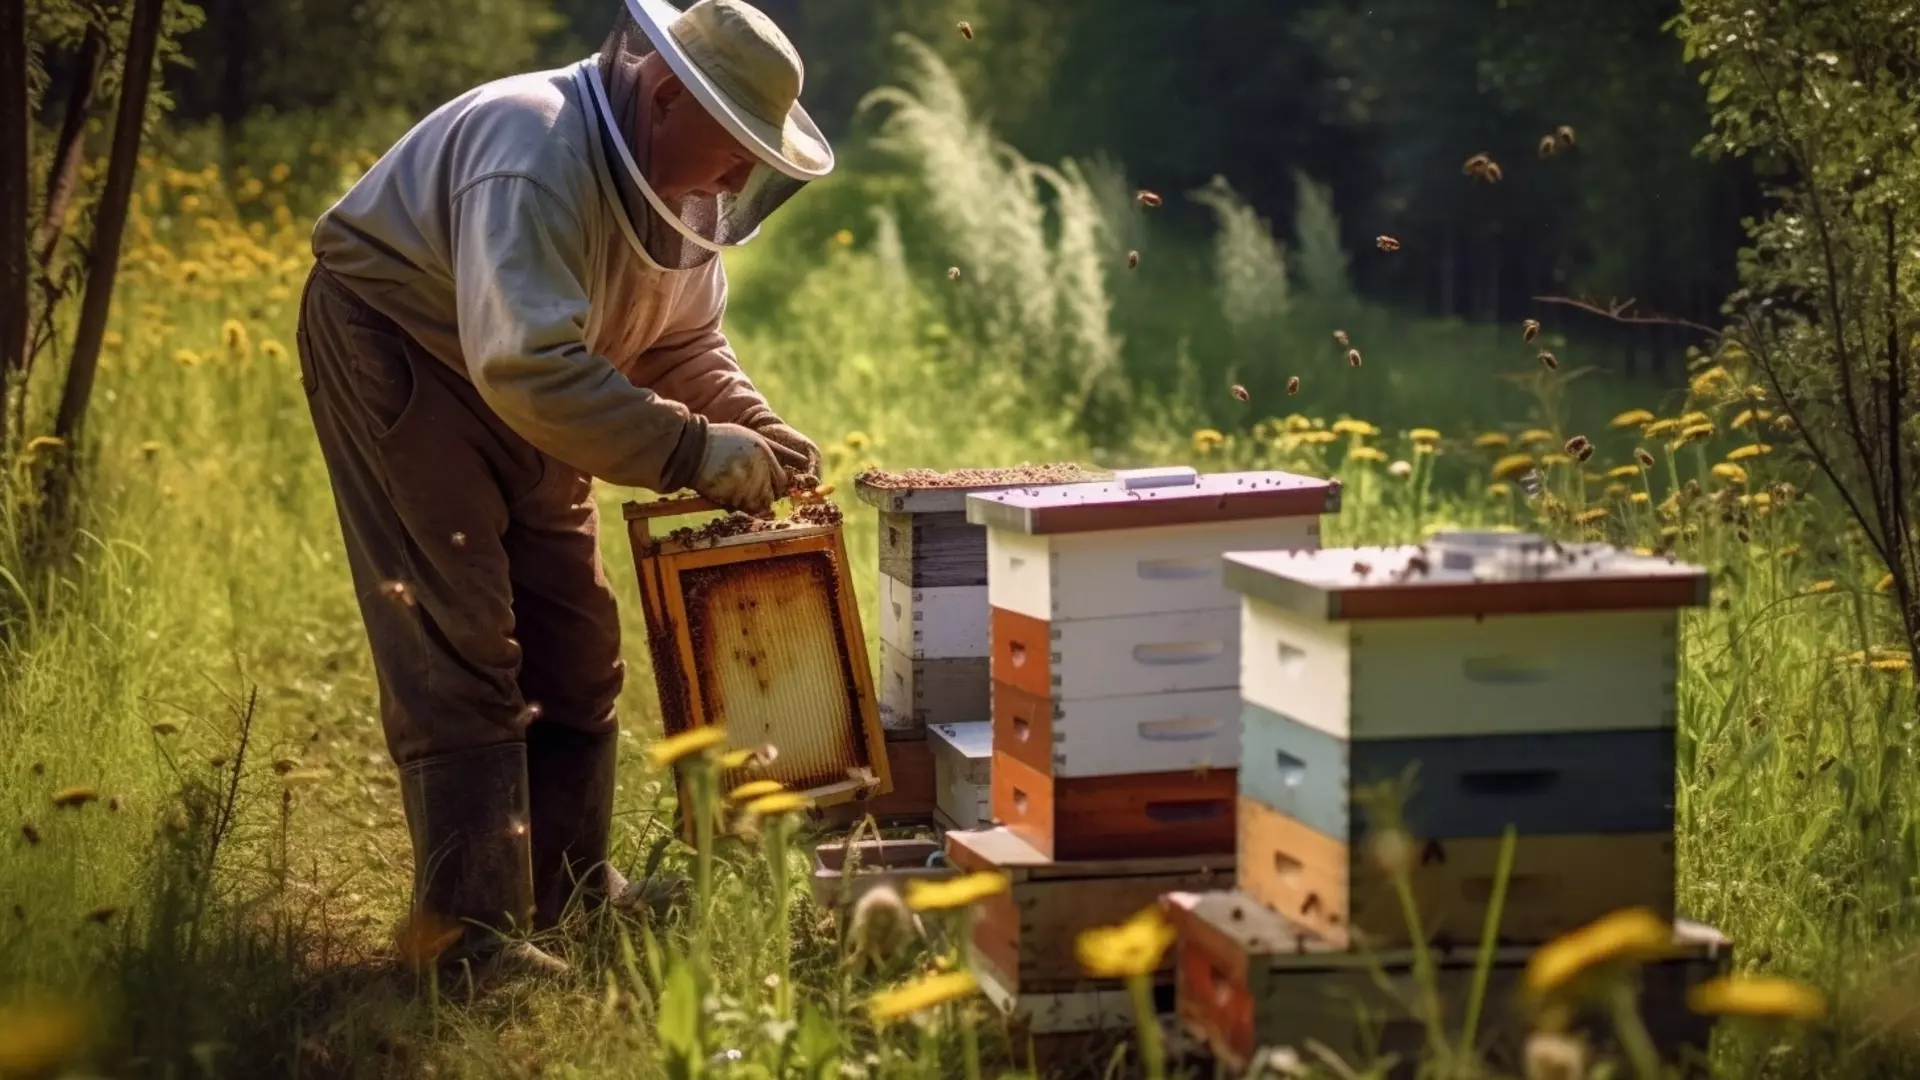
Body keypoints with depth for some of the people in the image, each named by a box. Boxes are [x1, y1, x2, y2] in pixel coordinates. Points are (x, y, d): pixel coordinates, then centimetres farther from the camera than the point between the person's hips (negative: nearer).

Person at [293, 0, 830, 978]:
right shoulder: (537, 155, -33)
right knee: (458, 645, -13)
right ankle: (470, 928, -12)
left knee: (575, 636, 9)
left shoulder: (685, 183, -4)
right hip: (392, 344, -9)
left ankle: (567, 883, 22)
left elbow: (685, 344, 7)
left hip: (513, 377, 9)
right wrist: (690, 453, -39)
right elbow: (529, 365, -41)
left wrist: (758, 433, -12)